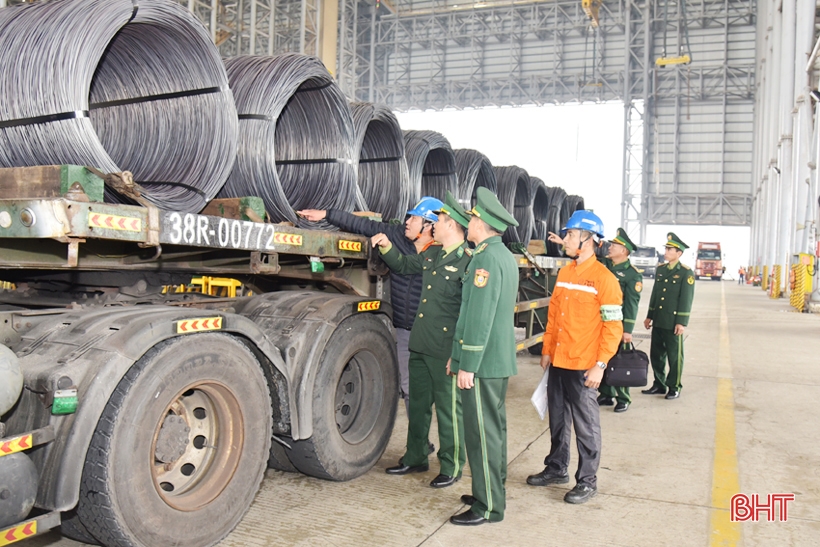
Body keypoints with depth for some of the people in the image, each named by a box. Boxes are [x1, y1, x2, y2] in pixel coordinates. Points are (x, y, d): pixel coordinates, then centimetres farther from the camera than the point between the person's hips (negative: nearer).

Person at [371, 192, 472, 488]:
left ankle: (452, 467, 20)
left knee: (448, 409, 5)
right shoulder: (432, 254, 11)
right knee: (417, 404, 19)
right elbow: (405, 265, 30)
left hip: (446, 351, -8)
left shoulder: (468, 261, -15)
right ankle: (415, 458, 34)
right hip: (420, 344, 8)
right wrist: (386, 246, 15)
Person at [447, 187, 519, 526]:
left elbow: (479, 317, -22)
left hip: (482, 361, -10)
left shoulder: (486, 258, -18)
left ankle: (488, 506, 6)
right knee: (494, 428, 18)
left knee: (482, 433, -2)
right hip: (500, 358, 10)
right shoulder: (505, 256, 14)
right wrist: (459, 354, 21)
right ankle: (493, 492, 30)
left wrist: (467, 365, -19)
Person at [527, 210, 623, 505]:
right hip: (557, 362, 7)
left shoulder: (604, 279, -12)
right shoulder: (564, 273, 10)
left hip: (583, 367, -7)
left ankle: (587, 481, 17)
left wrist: (600, 365, -18)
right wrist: (547, 350, 12)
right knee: (557, 419, 17)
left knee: (585, 425, 4)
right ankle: (557, 469, 32)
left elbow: (613, 326, -14)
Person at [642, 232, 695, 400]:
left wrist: (681, 322, -14)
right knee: (656, 354, 12)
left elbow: (686, 299, -11)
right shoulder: (660, 269, 11)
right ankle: (659, 384, 25)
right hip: (658, 322, 6)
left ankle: (674, 387, 16)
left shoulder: (686, 273, -8)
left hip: (673, 323, -6)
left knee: (674, 356, 4)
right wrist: (649, 316, 15)